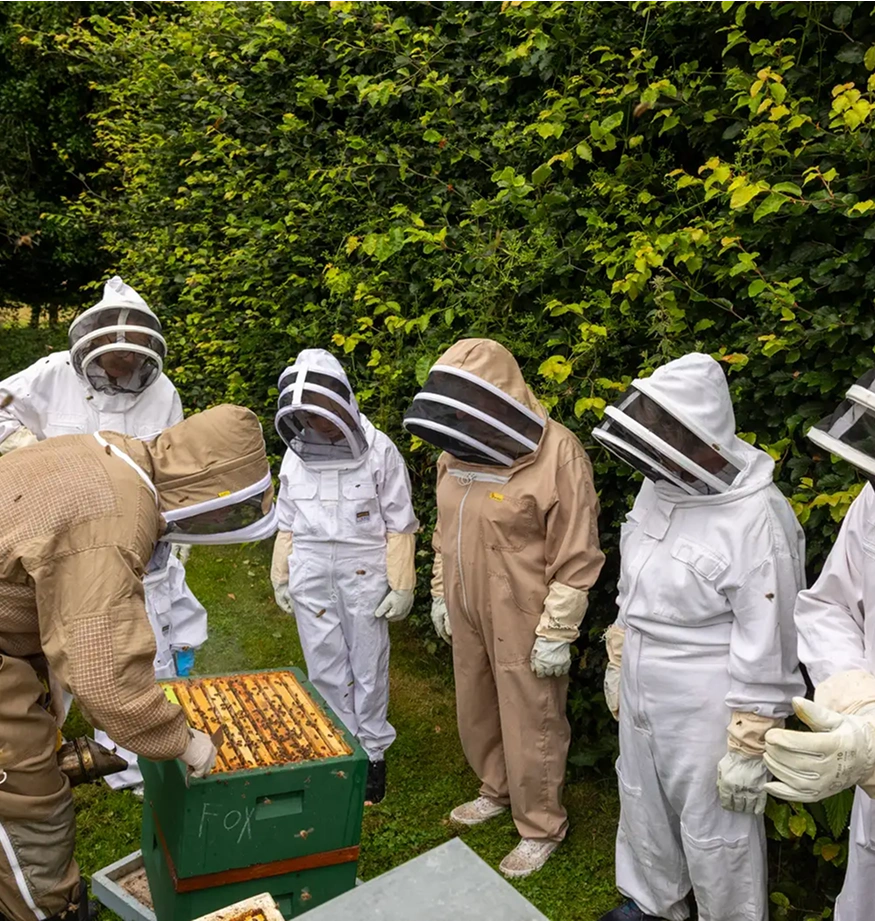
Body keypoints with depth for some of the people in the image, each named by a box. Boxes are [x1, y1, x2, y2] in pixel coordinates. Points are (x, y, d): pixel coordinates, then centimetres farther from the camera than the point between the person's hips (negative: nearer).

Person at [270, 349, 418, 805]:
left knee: (368, 671, 8)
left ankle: (373, 753, 25)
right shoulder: (297, 452, 1)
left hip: (364, 577, -3)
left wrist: (401, 586, -6)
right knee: (325, 671, 12)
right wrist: (281, 578, 13)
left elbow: (399, 525, -6)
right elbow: (287, 523, 11)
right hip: (311, 578, 4)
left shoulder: (378, 450, -11)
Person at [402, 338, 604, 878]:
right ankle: (498, 791, 46)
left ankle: (542, 828, 29)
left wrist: (557, 633, -16)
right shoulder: (459, 451, 3)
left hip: (523, 625, -7)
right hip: (469, 616, 7)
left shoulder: (557, 455, -20)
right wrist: (442, 593, 16)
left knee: (530, 728, 7)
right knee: (476, 712, 21)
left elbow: (576, 559, -17)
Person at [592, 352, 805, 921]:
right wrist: (618, 663, 18)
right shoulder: (657, 489, -2)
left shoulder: (757, 518, -25)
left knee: (716, 836, 12)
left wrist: (749, 747, -16)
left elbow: (768, 649, -21)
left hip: (706, 715, -8)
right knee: (643, 808, 26)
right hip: (640, 699, 8)